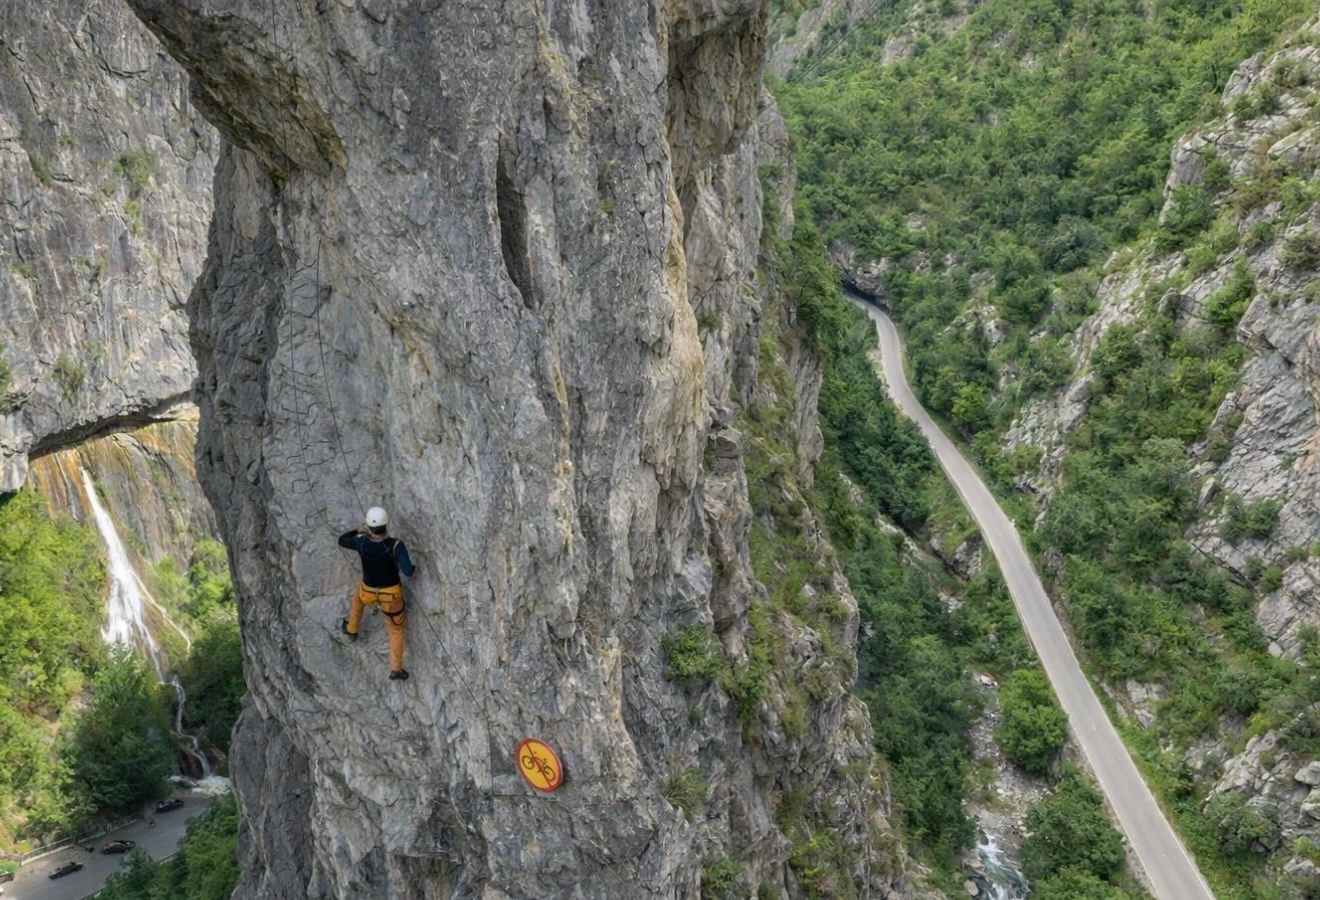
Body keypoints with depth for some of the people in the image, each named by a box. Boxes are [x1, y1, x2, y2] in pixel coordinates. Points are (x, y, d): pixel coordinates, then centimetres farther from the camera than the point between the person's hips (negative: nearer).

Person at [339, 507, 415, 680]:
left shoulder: (361, 542, -21)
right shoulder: (395, 545, -31)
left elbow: (342, 540, 2)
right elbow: (408, 572, -35)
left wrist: (358, 530, 16)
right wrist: (410, 568, -11)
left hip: (369, 590, 2)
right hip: (391, 593, -2)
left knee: (358, 598, 41)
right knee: (396, 629, 20)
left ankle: (351, 629, 62)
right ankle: (396, 669, 24)